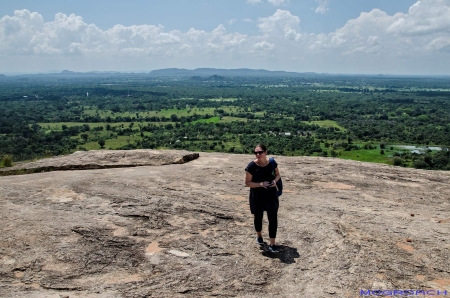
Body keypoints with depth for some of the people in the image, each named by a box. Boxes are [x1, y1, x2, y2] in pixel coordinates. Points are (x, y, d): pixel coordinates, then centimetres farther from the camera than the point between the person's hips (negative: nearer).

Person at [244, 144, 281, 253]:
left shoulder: (272, 163, -7)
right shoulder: (252, 166, -16)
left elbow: (278, 174, 10)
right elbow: (247, 183, -11)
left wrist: (275, 181, -12)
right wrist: (260, 184, -25)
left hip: (271, 195, 2)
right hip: (257, 196, -2)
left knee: (273, 218, 0)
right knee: (258, 217, 17)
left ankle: (272, 244, 11)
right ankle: (259, 235, 45)